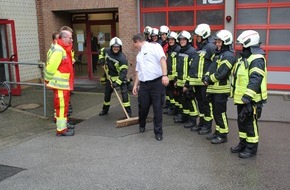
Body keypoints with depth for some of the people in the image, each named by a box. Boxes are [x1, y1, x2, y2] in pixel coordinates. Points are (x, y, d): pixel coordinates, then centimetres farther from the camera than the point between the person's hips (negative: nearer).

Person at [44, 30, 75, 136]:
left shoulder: (65, 50, 13)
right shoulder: (58, 51, -20)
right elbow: (51, 67, -21)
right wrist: (48, 80, -13)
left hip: (65, 83, 10)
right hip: (60, 84, -10)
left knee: (64, 105, 19)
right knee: (61, 106, -4)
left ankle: (63, 125, 32)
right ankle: (61, 130, 5)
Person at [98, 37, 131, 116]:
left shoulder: (122, 58, -27)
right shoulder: (107, 51, -10)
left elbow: (123, 72, -30)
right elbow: (102, 50, 16)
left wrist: (117, 82, -35)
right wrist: (101, 59, -1)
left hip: (120, 77, -5)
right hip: (109, 77, 5)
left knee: (124, 93, -15)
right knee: (107, 94, 15)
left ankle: (128, 111, -5)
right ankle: (105, 110, 35)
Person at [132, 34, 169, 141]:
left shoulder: (154, 46, -2)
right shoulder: (139, 55, 22)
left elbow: (162, 59, -14)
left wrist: (164, 75, -26)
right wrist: (135, 85, 20)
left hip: (156, 82, -6)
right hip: (143, 84, 6)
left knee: (157, 108, -1)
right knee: (143, 106, 9)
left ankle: (158, 132, 9)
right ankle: (142, 125, 35)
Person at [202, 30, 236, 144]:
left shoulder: (228, 56, -14)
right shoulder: (218, 54, 17)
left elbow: (221, 73, -21)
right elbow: (212, 68, 18)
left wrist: (209, 79, -11)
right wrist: (206, 76, -1)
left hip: (221, 89, -9)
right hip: (214, 89, 9)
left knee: (220, 113, -3)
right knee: (215, 112, 16)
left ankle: (223, 135, 6)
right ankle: (218, 131, 27)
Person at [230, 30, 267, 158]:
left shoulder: (257, 59, -17)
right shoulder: (244, 58, 16)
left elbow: (255, 80, -26)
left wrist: (247, 97, -31)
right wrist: (238, 95, 24)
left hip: (250, 100, -10)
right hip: (241, 98, 10)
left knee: (250, 123, 0)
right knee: (241, 121, 17)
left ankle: (252, 148, 11)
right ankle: (243, 144, 31)